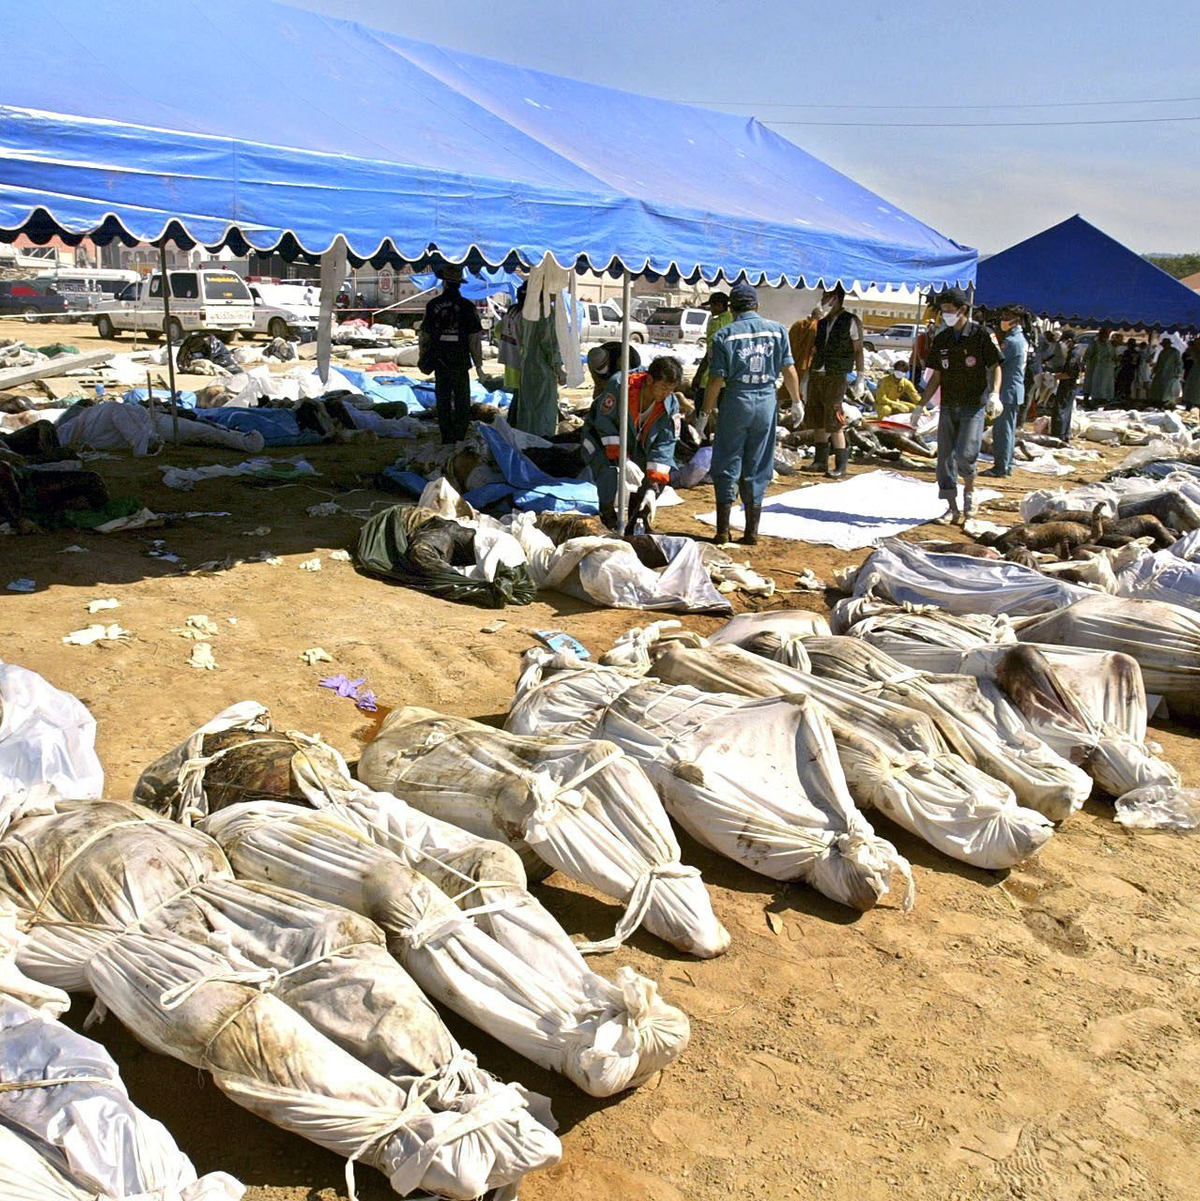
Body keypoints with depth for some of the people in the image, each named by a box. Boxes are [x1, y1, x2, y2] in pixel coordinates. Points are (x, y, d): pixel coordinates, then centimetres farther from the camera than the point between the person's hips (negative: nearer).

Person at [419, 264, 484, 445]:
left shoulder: (432, 305, 0)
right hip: (460, 361, -2)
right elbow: (475, 338, -7)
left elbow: (425, 334, 5)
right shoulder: (466, 306, -7)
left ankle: (446, 439, 12)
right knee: (461, 402, 6)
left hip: (439, 361, 2)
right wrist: (478, 364, -1)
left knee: (443, 400, 10)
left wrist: (423, 358, 19)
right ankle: (459, 438, 3)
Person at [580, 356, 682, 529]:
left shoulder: (670, 404, -19)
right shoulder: (618, 385, -32)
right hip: (601, 436, -4)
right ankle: (608, 518, -6)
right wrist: (619, 455, -29)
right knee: (610, 472, -32)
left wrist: (655, 480, -24)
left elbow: (664, 443, -16)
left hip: (636, 444, 5)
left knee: (663, 475, -10)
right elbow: (604, 421, -24)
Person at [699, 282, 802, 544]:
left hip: (736, 401, -2)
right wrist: (797, 402, 16)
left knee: (727, 466, 7)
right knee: (757, 469, 10)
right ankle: (752, 531, 13)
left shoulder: (724, 336, -4)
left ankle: (723, 530, 7)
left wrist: (705, 414, 0)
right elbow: (789, 370, 4)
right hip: (767, 403, 3)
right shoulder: (777, 330, 4)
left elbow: (716, 380, -7)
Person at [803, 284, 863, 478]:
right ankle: (820, 461, 20)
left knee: (833, 422, -8)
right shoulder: (822, 322, 15)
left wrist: (860, 376, -9)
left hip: (836, 376, -7)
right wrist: (808, 374, 15)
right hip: (816, 374, 7)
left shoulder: (851, 322, -3)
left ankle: (841, 467, -3)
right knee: (817, 419, 9)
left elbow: (858, 351, -4)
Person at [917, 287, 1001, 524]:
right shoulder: (941, 339, 10)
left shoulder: (981, 334, -3)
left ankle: (969, 490, 12)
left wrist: (994, 393, -18)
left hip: (974, 405, -5)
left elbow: (995, 367, -1)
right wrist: (921, 406, 10)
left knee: (964, 453, -18)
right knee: (945, 457, 2)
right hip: (948, 405, 5)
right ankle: (953, 507, 13)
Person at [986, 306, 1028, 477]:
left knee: (1002, 430, -6)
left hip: (1007, 392, -10)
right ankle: (1006, 465, 21)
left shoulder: (1011, 341, -17)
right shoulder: (1021, 339, 14)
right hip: (1015, 391, 10)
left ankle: (1001, 467, -3)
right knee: (1008, 429, 14)